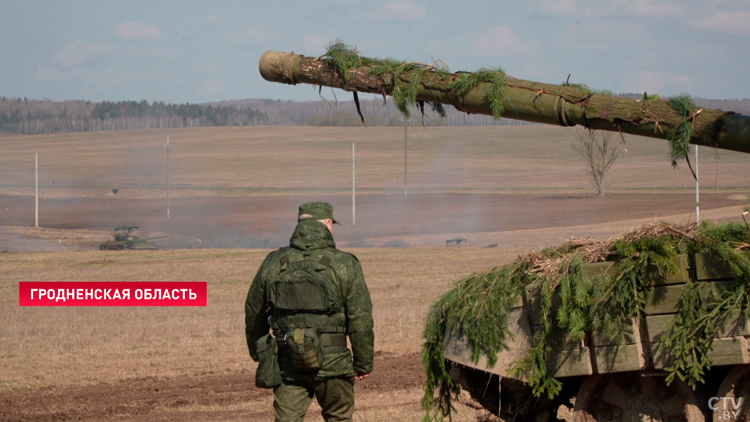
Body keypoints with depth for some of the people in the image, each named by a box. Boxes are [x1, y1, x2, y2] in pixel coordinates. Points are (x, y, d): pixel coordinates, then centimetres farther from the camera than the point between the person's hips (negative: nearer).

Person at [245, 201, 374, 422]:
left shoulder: (273, 263, 4)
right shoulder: (345, 265, -6)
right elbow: (361, 319, -6)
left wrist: (258, 353, 28)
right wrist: (363, 363, 4)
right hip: (332, 362, -2)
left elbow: (253, 313, 13)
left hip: (287, 363, 2)